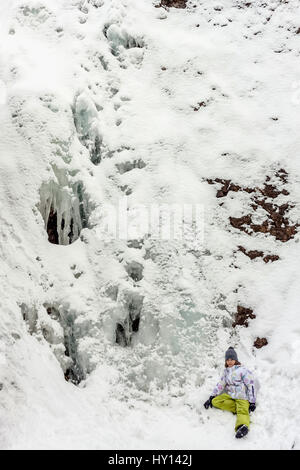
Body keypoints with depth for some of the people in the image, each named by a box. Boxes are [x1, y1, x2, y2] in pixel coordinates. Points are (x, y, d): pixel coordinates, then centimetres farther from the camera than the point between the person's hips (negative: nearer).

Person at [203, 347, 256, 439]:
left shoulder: (242, 370, -5)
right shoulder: (226, 371, 14)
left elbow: (251, 385, -7)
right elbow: (220, 384, 17)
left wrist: (252, 402, -11)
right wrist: (211, 397, 10)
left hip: (242, 397, -6)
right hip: (229, 395, 6)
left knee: (242, 411, -31)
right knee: (215, 401, -13)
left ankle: (243, 426, -58)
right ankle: (237, 407, -21)